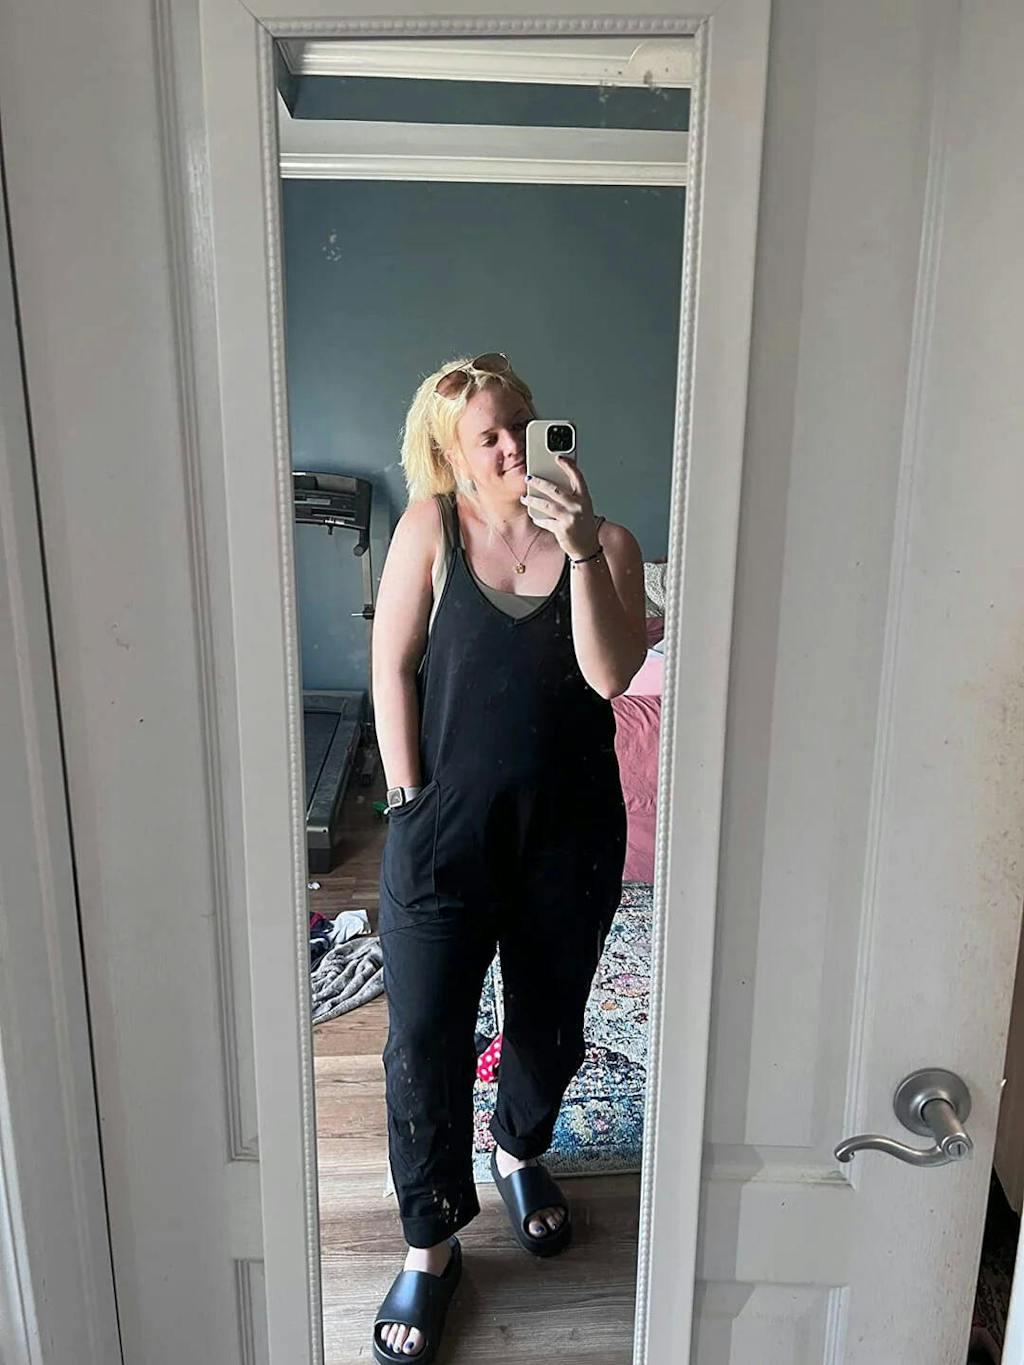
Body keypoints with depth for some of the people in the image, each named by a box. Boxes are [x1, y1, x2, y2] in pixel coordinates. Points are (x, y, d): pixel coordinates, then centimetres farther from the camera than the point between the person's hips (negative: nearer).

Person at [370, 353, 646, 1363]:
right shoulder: (430, 525, -5)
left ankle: (519, 1150, 51)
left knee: (549, 1023, 19)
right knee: (425, 1037, 4)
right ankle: (431, 1241, 27)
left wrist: (582, 549, -26)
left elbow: (609, 675, -17)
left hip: (570, 831, 2)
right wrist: (407, 797, -6)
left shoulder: (608, 542, -3)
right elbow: (392, 666, -4)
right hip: (446, 827, -1)